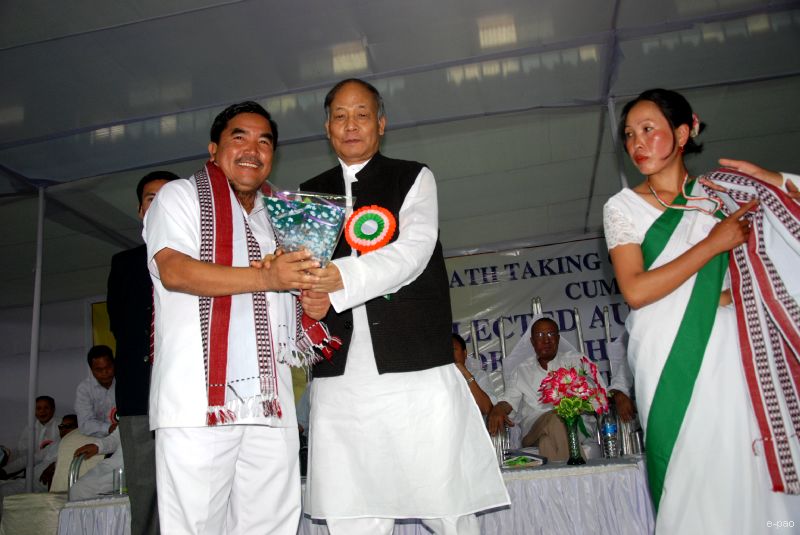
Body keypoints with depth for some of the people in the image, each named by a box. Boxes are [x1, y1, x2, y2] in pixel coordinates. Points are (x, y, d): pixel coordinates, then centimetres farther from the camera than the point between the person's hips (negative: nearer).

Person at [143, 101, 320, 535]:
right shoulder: (181, 195, 7)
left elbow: (292, 286, 31)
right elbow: (173, 270, -10)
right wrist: (265, 277, -19)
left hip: (271, 403, 5)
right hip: (200, 399, -5)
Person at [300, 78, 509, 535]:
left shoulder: (414, 178, 8)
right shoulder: (311, 194, 18)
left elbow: (412, 254, -8)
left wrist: (342, 279, -22)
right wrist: (310, 298, -12)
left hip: (416, 369, -2)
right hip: (339, 376, 3)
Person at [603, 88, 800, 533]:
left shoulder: (726, 190, 11)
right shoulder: (624, 207, 4)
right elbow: (636, 291, -9)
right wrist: (713, 243, -9)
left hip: (733, 351, 2)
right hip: (671, 362, -1)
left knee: (748, 468, 0)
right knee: (690, 474, -1)